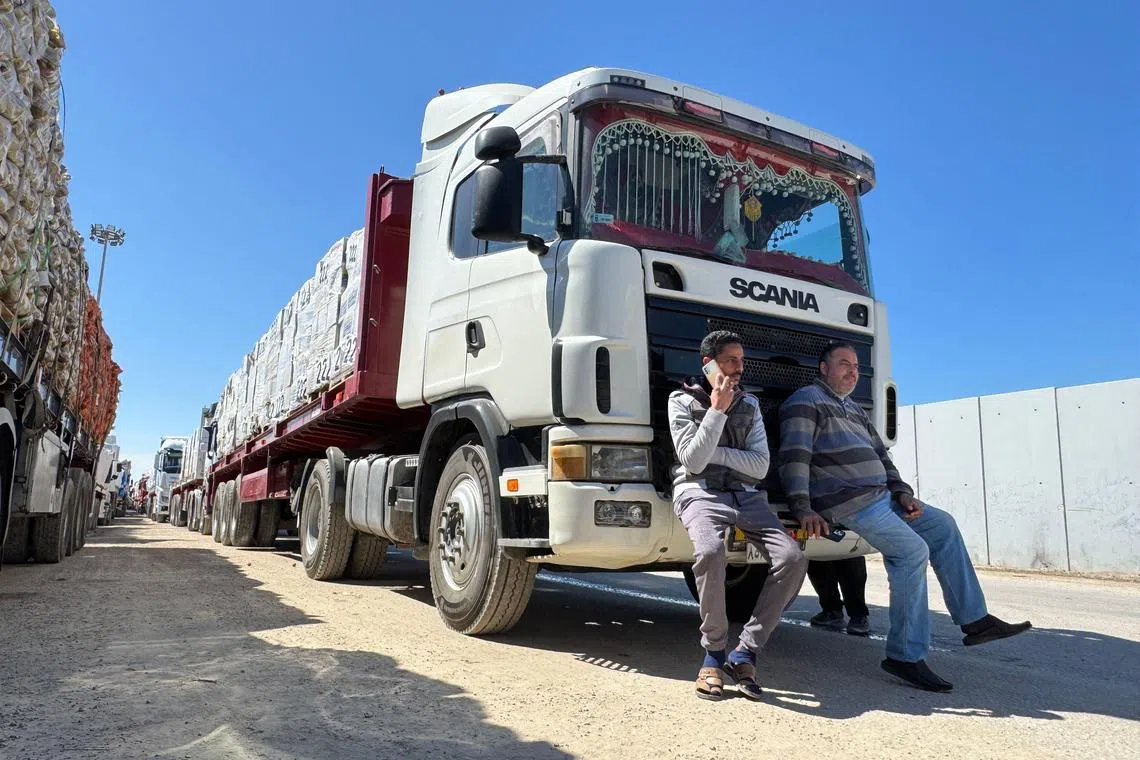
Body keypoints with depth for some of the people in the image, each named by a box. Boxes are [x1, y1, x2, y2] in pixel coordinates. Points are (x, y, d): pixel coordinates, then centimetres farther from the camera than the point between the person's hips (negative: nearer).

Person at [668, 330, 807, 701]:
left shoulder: (750, 404, 16)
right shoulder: (683, 401, 4)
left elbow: (760, 465, 5)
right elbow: (693, 461, -9)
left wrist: (713, 452, -6)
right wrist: (717, 410, -11)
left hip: (746, 494, 5)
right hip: (700, 491, -4)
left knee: (792, 558, -21)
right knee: (710, 553, -37)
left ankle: (745, 653, -11)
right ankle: (714, 654, -15)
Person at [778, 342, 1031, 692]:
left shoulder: (855, 410, 26)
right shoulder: (806, 401, -5)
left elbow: (880, 456, 26)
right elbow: (794, 457, -16)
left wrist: (902, 492, 9)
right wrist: (803, 508, -26)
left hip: (881, 496, 10)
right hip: (848, 503, -10)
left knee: (943, 526, 11)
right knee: (912, 550, -22)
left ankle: (974, 620, 17)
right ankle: (905, 656, -16)